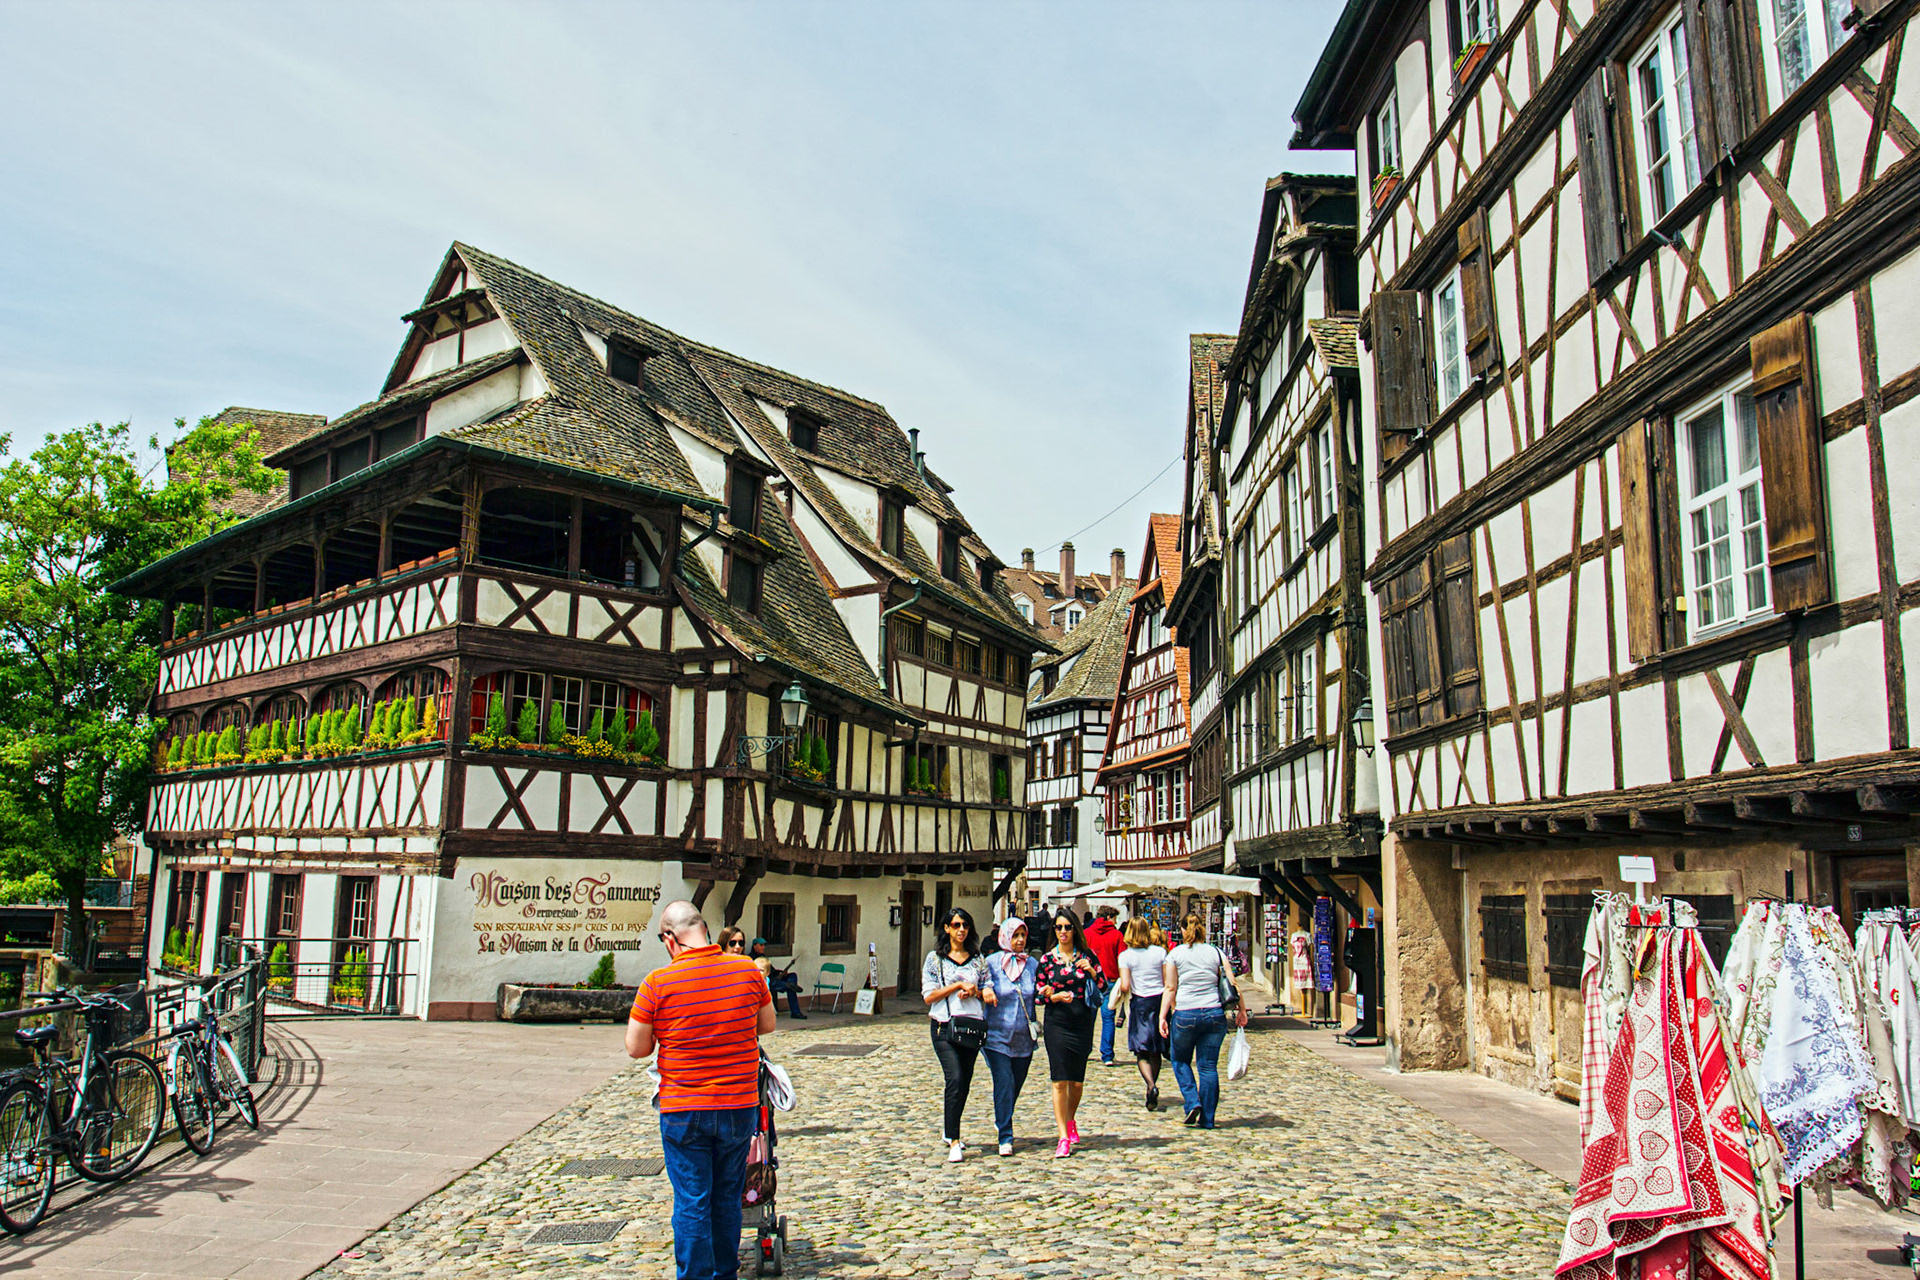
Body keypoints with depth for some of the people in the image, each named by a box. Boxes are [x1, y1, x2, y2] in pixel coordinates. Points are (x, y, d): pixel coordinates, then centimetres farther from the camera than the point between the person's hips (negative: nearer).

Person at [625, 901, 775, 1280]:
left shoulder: (657, 983, -13)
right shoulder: (746, 970, -4)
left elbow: (637, 1049, -6)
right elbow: (767, 1025, 10)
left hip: (682, 1110, -3)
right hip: (739, 1106, 3)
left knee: (691, 1203, 7)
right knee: (727, 1198, 17)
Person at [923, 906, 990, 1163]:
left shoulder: (977, 959, 11)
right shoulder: (935, 958, 3)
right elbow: (928, 996, -3)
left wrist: (974, 991, -7)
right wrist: (958, 985, -11)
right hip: (944, 1026, -3)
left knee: (965, 1083, 9)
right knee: (955, 1079, -17)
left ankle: (950, 1132, 28)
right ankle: (954, 1142, -14)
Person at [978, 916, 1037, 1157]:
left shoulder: (1032, 964, 8)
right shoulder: (992, 962, -1)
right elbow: (983, 989, -4)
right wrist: (984, 991, -26)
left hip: (1024, 1038, 3)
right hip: (997, 1035, -3)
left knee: (1016, 1085, 13)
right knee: (1004, 1083, -11)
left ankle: (1002, 1120, 39)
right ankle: (1005, 1137, -3)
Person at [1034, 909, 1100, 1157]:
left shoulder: (1086, 956, 4)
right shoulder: (1047, 959, 1)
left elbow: (1103, 986, 6)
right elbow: (1038, 994, 2)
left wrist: (1091, 971, -12)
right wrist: (1056, 997, -16)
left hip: (1082, 1023, 2)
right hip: (1056, 1023, -2)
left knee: (1077, 1080, 11)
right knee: (1060, 1081, -7)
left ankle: (1070, 1121, 38)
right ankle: (1063, 1138, -3)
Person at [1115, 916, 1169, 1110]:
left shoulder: (1125, 956, -5)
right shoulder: (1160, 952, 1)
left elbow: (1125, 986, -11)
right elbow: (1168, 983, 1)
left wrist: (1122, 991, 11)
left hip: (1140, 1003, -2)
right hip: (1160, 1001, 2)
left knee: (1142, 1052, 2)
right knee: (1156, 1051, 15)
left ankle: (1151, 1085, -19)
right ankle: (1152, 1085, 22)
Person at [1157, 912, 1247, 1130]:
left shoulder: (1175, 954, 2)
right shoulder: (1216, 953, 6)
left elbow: (1170, 988, -1)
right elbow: (1232, 985, 1)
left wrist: (1162, 1016, 0)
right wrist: (1241, 1010, 9)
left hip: (1185, 1014, -2)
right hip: (1215, 1014, 2)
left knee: (1181, 1061, 18)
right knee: (1208, 1066, 7)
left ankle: (1193, 1102, 0)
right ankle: (1207, 1119, 8)